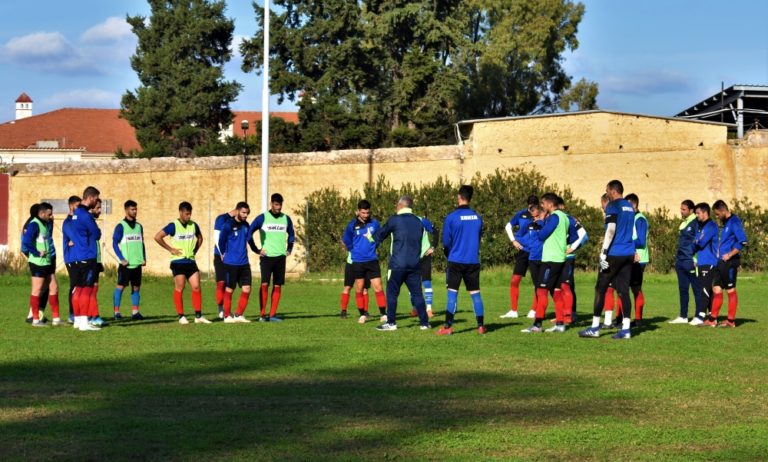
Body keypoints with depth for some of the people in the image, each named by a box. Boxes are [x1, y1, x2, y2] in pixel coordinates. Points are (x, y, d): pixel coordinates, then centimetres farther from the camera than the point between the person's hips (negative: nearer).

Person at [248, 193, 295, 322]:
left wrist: (289, 249, 14)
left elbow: (291, 234, 25)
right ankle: (263, 314, -9)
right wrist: (256, 250, -3)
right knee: (264, 284, -12)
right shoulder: (262, 218, -3)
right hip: (266, 256, -4)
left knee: (277, 286, 1)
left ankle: (272, 315, 5)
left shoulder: (286, 219, 9)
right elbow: (249, 232, -2)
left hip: (280, 257, 4)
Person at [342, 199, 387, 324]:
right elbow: (346, 241, 8)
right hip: (357, 261, -1)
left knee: (378, 287, -5)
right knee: (359, 289, 5)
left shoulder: (374, 223, -1)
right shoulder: (352, 225, -6)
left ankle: (383, 314, 0)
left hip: (372, 260, 1)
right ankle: (363, 315, 17)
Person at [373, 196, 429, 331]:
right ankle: (424, 323, 5)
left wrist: (372, 238, 28)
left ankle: (391, 323, 3)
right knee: (417, 293, 8)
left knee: (392, 293, 4)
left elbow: (381, 234, 8)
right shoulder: (419, 222, 10)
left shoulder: (394, 220, -5)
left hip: (398, 264, -4)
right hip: (414, 264, 4)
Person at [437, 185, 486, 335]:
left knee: (452, 292, 2)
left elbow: (446, 242, -4)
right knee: (475, 293, 8)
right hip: (473, 261, 3)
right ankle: (481, 326, 8)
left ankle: (448, 326, -1)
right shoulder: (477, 217, 3)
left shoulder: (451, 217, -9)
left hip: (456, 261, -3)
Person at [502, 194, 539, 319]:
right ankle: (513, 311, 7)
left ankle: (533, 311, 9)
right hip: (523, 251, 2)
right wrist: (513, 240, 3)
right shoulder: (521, 214, -1)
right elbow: (508, 226, 14)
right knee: (515, 280, -1)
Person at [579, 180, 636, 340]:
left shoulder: (613, 206, -8)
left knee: (600, 288, 0)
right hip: (628, 254, 7)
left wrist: (604, 252, -16)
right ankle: (626, 329, 0)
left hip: (614, 253, -7)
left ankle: (595, 327, 2)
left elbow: (611, 230, -16)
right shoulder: (630, 207, 16)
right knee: (623, 290, 6)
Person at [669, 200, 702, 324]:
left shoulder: (696, 223, -10)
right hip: (681, 261, 9)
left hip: (691, 262, -9)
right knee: (682, 289, 11)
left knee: (697, 289, -2)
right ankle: (683, 317, 16)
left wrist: (695, 260, -18)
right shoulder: (683, 224, 17)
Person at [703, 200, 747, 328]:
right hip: (721, 262, 9)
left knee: (730, 290, -2)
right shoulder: (725, 223, 15)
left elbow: (742, 242, -20)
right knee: (716, 289, 8)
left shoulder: (734, 222, -12)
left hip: (729, 262, -9)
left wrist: (730, 255, -18)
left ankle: (731, 321, 4)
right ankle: (712, 320, 11)